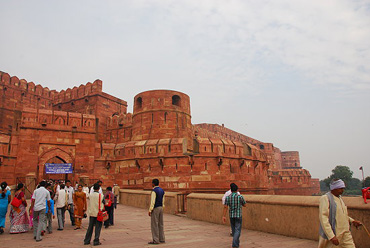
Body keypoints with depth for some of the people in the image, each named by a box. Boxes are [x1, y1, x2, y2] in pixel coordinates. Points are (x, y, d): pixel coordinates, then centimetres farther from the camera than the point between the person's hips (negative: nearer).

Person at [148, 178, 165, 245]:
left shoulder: (154, 191, -17)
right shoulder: (162, 190, 9)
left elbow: (152, 201, -20)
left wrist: (150, 210, -17)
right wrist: (161, 209, 19)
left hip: (155, 209, -8)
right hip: (161, 208, 8)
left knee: (154, 224, -2)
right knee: (160, 224, 12)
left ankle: (155, 240, 1)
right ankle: (161, 239, 15)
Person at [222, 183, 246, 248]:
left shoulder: (227, 197, -4)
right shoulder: (240, 196, -11)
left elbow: (225, 207, -10)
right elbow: (244, 205, 4)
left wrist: (224, 216, -9)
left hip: (231, 216, 4)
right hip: (238, 216, -4)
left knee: (234, 230, 19)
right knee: (237, 230, -3)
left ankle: (237, 243, 33)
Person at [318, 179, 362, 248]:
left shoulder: (339, 197, 12)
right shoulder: (325, 198, -15)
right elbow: (323, 218, -23)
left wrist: (352, 221, 10)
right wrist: (331, 236, -28)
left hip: (345, 233, 7)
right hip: (332, 234, -7)